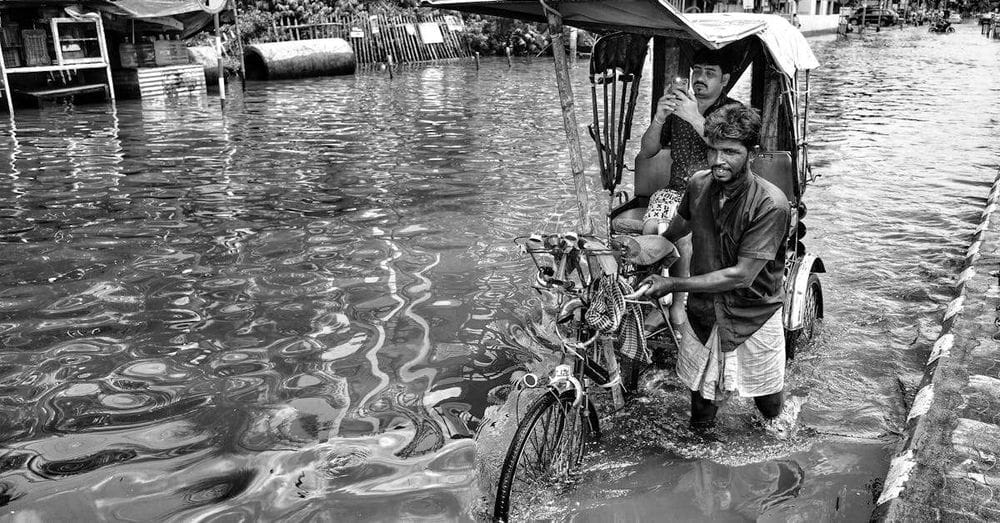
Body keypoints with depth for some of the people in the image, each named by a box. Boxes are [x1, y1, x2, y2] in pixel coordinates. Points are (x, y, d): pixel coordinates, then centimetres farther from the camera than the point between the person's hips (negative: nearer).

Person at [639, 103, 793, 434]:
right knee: (702, 401, 13)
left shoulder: (770, 204, -24)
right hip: (703, 314, 3)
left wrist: (673, 285, -22)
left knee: (768, 402, 17)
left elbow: (741, 275, -25)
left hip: (753, 317, -3)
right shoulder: (699, 185, -7)